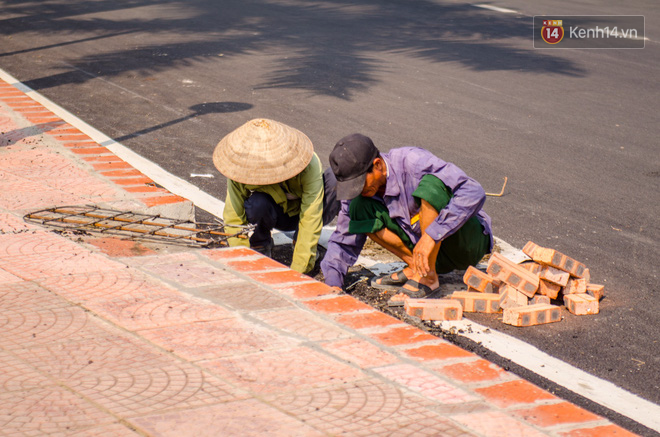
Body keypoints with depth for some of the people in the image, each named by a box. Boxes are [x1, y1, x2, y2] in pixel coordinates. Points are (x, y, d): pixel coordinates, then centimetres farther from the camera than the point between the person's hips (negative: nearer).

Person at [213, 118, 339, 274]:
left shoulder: (309, 165, -34)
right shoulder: (239, 168, -28)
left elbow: (311, 219, -34)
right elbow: (234, 219, -21)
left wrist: (298, 269, -37)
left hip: (303, 213, 0)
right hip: (277, 214, 0)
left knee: (334, 178, -30)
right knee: (256, 204, -36)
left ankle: (300, 242, -10)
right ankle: (260, 246, 0)